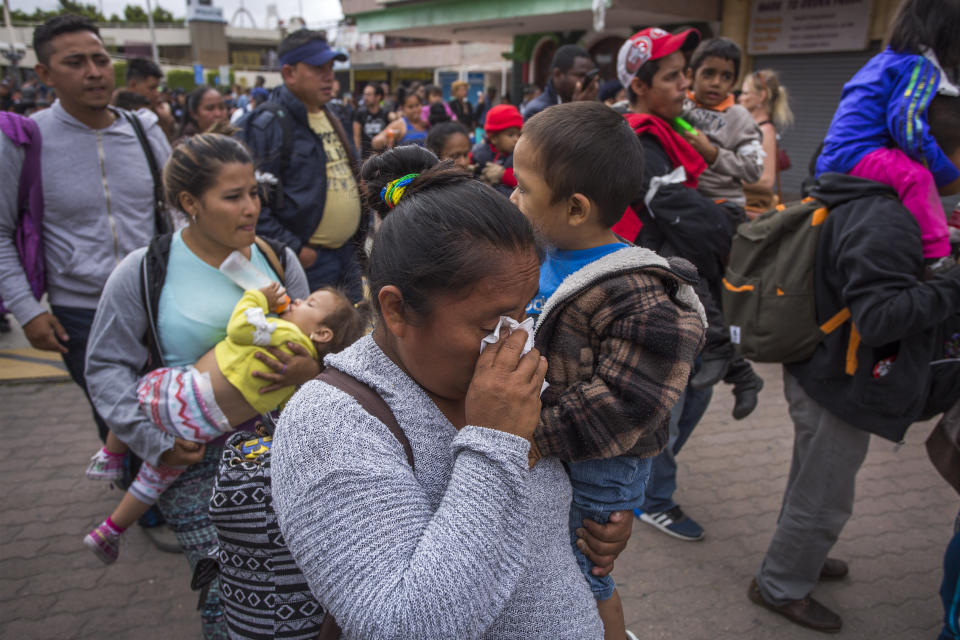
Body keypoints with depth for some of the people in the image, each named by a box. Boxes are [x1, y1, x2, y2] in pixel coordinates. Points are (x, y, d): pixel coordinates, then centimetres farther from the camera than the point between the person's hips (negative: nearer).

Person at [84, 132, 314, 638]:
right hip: (193, 457, -2)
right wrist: (155, 443, -11)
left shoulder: (277, 260, 3)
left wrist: (308, 369, -19)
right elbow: (106, 367, -1)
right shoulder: (143, 272, -6)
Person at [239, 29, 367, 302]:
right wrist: (293, 249, -20)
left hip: (348, 251, 8)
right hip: (309, 259, -8)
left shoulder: (330, 118, 15)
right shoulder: (267, 124, -14)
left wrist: (359, 236, 16)